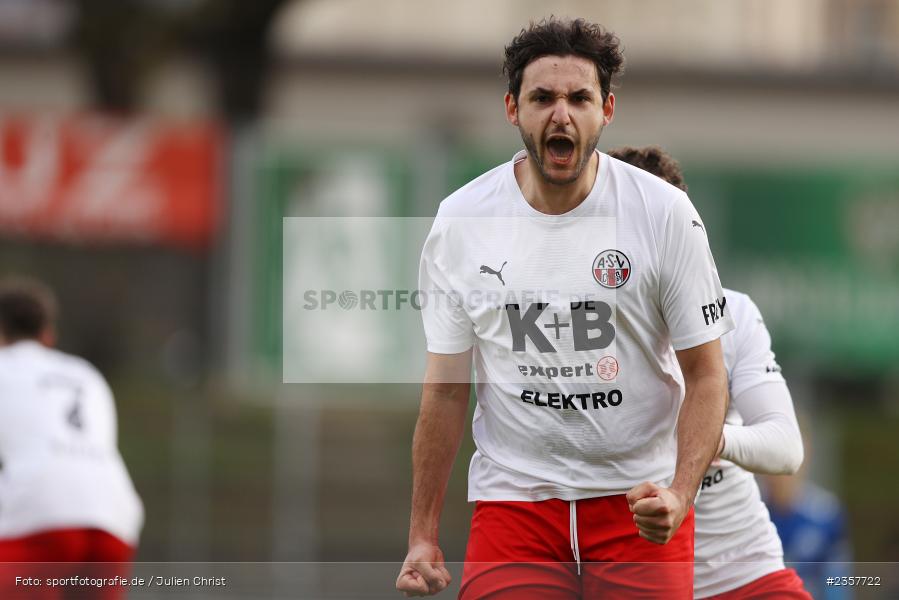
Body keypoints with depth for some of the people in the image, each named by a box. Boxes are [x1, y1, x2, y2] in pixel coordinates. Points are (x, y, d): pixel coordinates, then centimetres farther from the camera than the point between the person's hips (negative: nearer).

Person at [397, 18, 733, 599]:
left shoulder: (665, 212, -5)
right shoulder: (460, 221, -1)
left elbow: (706, 376, -2)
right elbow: (446, 388, 6)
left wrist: (679, 497, -18)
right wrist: (423, 538, 4)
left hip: (640, 501, -1)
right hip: (513, 501, 1)